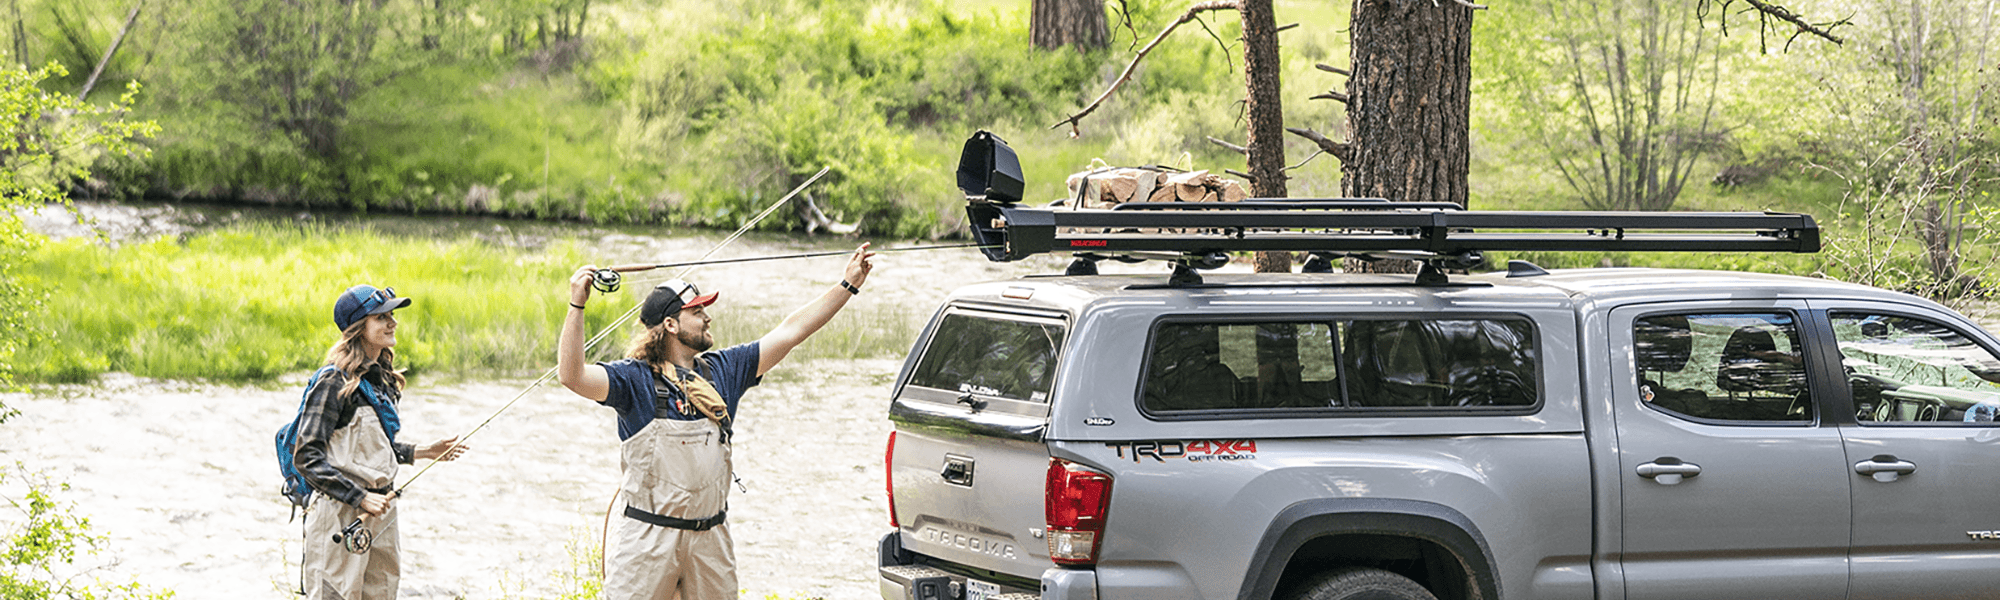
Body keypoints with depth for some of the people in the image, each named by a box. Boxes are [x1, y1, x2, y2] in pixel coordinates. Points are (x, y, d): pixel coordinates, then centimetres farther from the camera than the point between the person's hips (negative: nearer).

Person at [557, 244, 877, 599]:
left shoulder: (722, 370, 10)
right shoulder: (636, 379, -6)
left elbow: (791, 332, 13)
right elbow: (572, 376, -22)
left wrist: (848, 285, 12)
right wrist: (577, 305, -30)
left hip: (710, 539, 5)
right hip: (649, 539, -5)